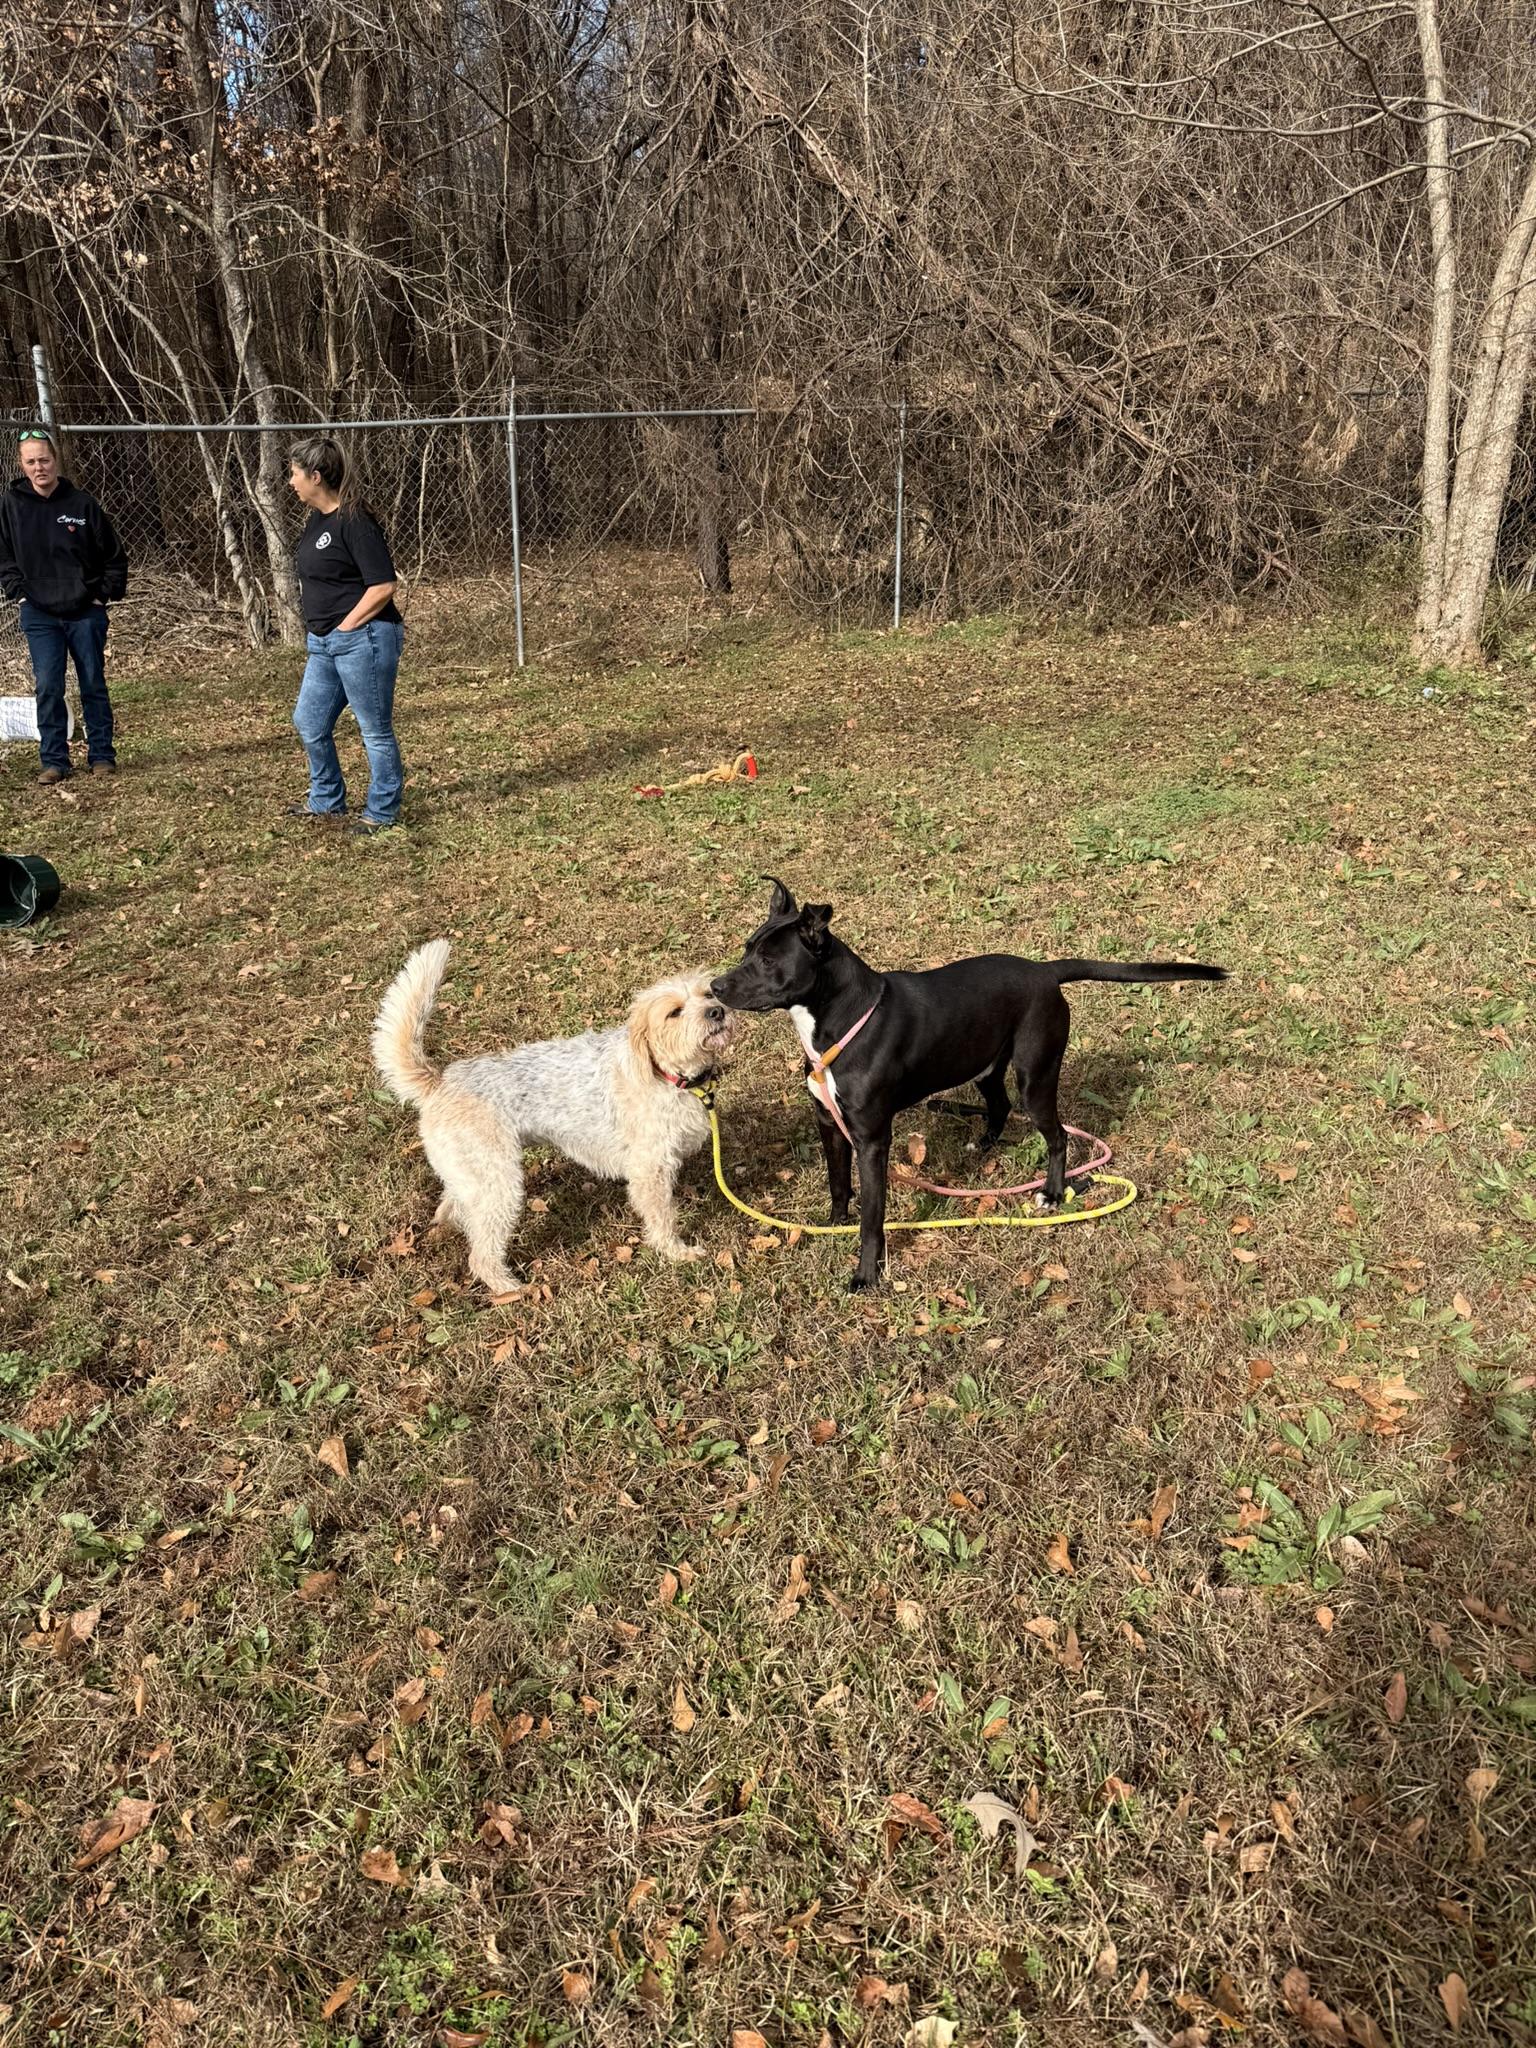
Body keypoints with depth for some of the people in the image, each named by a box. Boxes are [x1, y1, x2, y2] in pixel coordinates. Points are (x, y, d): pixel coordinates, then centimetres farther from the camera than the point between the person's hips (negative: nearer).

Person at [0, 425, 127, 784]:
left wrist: (106, 594, -2)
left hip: (86, 612, -1)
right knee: (48, 687, -3)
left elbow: (114, 556, 3)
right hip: (39, 614, 1)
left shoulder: (81, 502, -4)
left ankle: (101, 756, 18)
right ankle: (54, 761, 5)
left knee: (94, 686, 7)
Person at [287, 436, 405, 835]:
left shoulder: (354, 522, -15)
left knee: (375, 730, 1)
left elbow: (382, 585, -20)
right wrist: (315, 628, 14)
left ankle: (382, 813, 13)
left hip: (363, 638, -10)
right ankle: (327, 801, 32)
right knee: (308, 723, 15)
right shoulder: (316, 521, 13)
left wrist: (346, 626, -15)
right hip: (324, 644, 10)